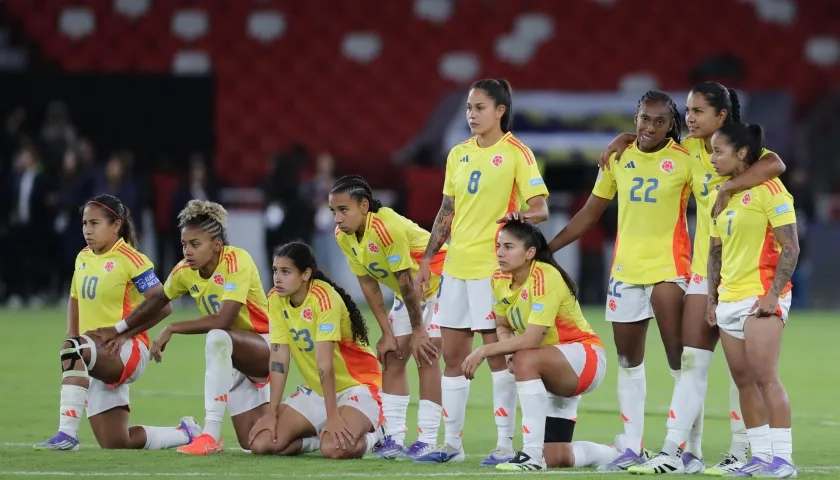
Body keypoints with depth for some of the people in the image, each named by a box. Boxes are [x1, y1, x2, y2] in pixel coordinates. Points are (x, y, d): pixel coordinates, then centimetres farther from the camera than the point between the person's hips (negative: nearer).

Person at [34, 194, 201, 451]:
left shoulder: (131, 260, -10)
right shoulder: (83, 258, 11)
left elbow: (162, 306, -14)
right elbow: (75, 300, 25)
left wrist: (125, 332, -21)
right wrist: (71, 334, 7)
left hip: (128, 350, -8)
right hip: (98, 360, 8)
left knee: (74, 349, -37)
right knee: (116, 444, 6)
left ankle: (67, 433, -38)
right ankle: (185, 433, 29)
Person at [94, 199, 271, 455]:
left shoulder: (237, 261, -25)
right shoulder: (185, 271, -5)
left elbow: (224, 320, -36)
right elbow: (157, 301, 15)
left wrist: (171, 329, -29)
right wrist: (117, 330, 17)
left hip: (266, 347, -7)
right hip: (234, 358, 7)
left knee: (217, 338, -38)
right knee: (252, 445, -1)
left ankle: (211, 434, -34)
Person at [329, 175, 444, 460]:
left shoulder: (388, 228, -34)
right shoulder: (343, 236, -9)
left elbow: (406, 281, -28)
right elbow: (369, 285, -4)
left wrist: (418, 330, -21)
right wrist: (387, 334, -5)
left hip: (438, 283, -8)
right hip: (410, 293, 8)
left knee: (425, 356, -15)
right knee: (392, 357, 2)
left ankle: (427, 440, -15)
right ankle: (394, 438, 5)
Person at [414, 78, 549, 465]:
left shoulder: (516, 154, -6)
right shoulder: (459, 154, 13)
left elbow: (540, 208, -11)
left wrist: (521, 215, -33)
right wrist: (427, 259, 13)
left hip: (492, 266, -6)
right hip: (456, 265, 7)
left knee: (497, 354, -5)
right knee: (452, 356, 8)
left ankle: (505, 444, 0)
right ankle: (451, 443, 14)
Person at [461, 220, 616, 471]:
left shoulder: (544, 278, -25)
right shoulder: (500, 280, -2)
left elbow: (532, 339, -33)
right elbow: (502, 327, 6)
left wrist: (484, 351, -29)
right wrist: (509, 351, -17)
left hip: (585, 356, -8)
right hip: (554, 372, 8)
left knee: (526, 360, -38)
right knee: (555, 457, 0)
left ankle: (532, 455, -35)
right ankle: (621, 453, 27)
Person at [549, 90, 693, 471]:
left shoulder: (685, 161, -6)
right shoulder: (619, 158, 7)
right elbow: (590, 212, 14)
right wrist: (547, 247, 11)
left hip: (668, 268, -5)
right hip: (625, 269, 5)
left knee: (679, 360, -9)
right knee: (628, 361, 10)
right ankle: (631, 447, 17)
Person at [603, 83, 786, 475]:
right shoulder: (690, 149, 6)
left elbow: (774, 164, -35)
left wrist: (730, 187, -37)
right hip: (704, 268, 6)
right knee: (691, 359, 3)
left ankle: (741, 452, 6)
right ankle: (680, 450, 3)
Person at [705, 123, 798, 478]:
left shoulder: (769, 191, -9)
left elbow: (790, 248, -12)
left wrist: (774, 293, -18)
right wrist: (712, 298, 15)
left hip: (760, 298, -8)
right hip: (730, 299, 8)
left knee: (764, 377, -13)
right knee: (743, 381, 6)